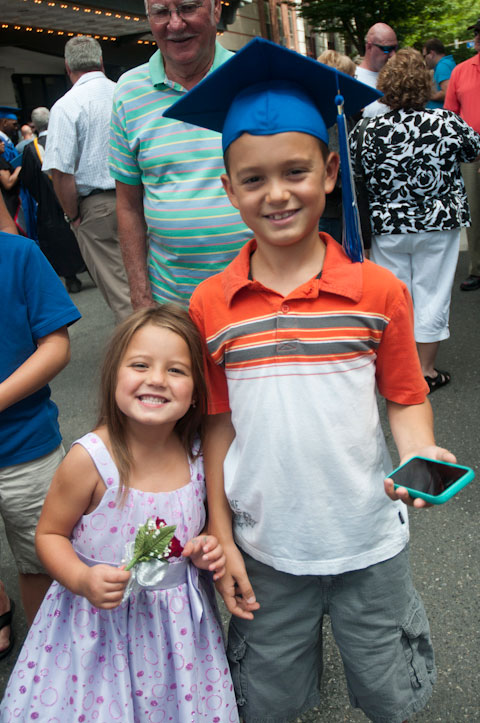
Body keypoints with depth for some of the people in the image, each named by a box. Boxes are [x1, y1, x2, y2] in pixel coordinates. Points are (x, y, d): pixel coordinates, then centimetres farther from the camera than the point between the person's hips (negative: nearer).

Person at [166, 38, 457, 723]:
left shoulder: (379, 290, -11)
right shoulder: (211, 305, -8)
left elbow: (406, 397, -1)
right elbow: (218, 426, -1)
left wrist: (419, 453, -22)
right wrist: (220, 539, 1)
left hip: (370, 543, 0)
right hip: (266, 550, 1)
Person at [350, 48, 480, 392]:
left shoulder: (370, 130, -11)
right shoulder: (446, 122, -9)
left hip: (388, 226, 1)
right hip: (438, 224, 0)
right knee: (432, 293, 10)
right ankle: (427, 369, 20)